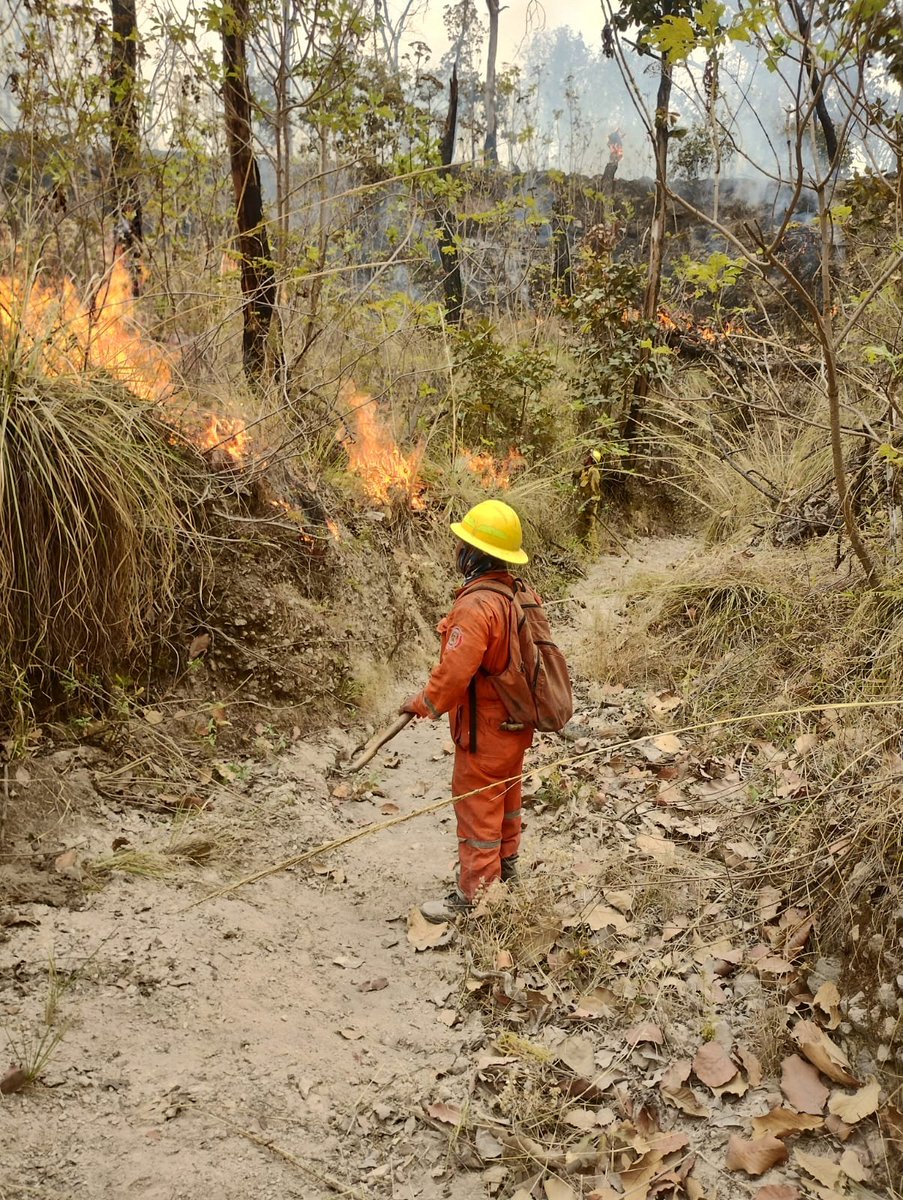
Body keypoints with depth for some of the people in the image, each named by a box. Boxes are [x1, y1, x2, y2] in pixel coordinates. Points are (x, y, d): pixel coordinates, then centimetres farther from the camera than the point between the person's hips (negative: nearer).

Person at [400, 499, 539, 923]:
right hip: (518, 724, 9)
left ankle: (474, 896, 18)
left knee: (477, 807, 5)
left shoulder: (476, 606, -29)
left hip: (485, 730, -9)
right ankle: (506, 867, 45)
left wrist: (423, 704, -12)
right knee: (505, 797, 25)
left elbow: (455, 672, -30)